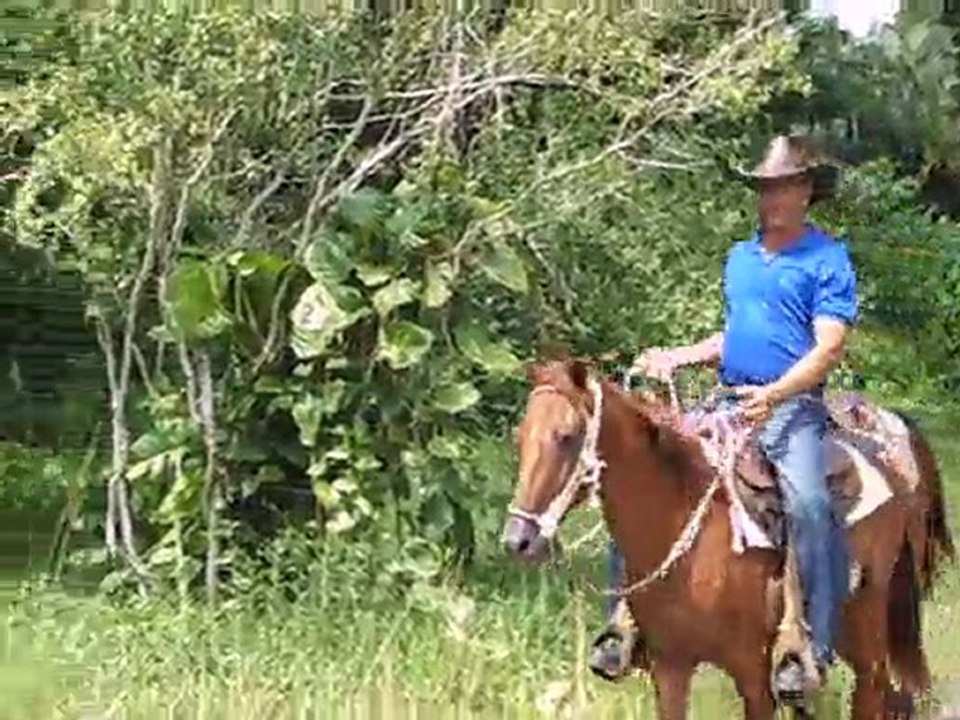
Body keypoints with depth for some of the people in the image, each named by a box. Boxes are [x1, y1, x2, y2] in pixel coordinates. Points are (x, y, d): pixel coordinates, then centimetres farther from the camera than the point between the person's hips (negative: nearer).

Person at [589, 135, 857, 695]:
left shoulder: (827, 260, -1)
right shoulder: (740, 258, 20)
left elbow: (829, 348, -11)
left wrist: (774, 394, -24)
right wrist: (677, 357, 14)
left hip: (793, 406, -7)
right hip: (727, 401, 7)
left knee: (807, 499, -33)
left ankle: (814, 646, -29)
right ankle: (626, 623, -1)